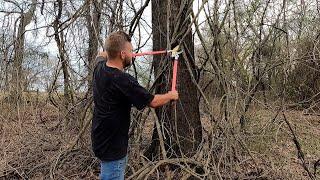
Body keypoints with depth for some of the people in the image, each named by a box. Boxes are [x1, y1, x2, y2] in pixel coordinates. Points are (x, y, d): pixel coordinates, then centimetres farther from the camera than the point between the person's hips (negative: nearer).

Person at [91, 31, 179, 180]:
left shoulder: (99, 68, -2)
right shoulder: (122, 80, -27)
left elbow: (101, 56, 25)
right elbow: (153, 102, -17)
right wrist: (171, 95, 0)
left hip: (101, 140, 9)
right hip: (112, 145, -9)